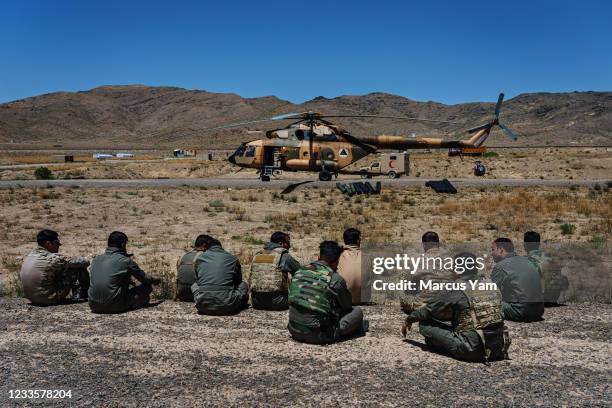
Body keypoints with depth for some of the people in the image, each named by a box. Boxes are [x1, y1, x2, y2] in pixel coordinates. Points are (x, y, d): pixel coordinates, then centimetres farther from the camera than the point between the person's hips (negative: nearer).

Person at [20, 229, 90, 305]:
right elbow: (83, 262, -14)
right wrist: (86, 262, 10)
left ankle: (77, 295, 32)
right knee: (80, 268, -5)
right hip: (49, 299, -8)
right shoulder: (52, 258, -19)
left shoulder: (29, 256, 4)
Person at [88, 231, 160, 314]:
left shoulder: (96, 259, 10)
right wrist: (154, 281, 31)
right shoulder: (126, 261, -6)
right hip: (114, 306, -6)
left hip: (94, 306, 6)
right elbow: (144, 278, 8)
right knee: (147, 287, 7)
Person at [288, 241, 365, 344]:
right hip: (318, 336, -6)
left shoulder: (299, 272, 4)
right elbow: (347, 306, 5)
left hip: (294, 332, 6)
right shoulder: (335, 279, -11)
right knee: (357, 311, 8)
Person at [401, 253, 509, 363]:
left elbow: (427, 310, 2)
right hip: (497, 350, 6)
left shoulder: (454, 289, -9)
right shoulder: (493, 287, 8)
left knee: (425, 324, 0)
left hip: (472, 351, -6)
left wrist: (408, 320, 21)